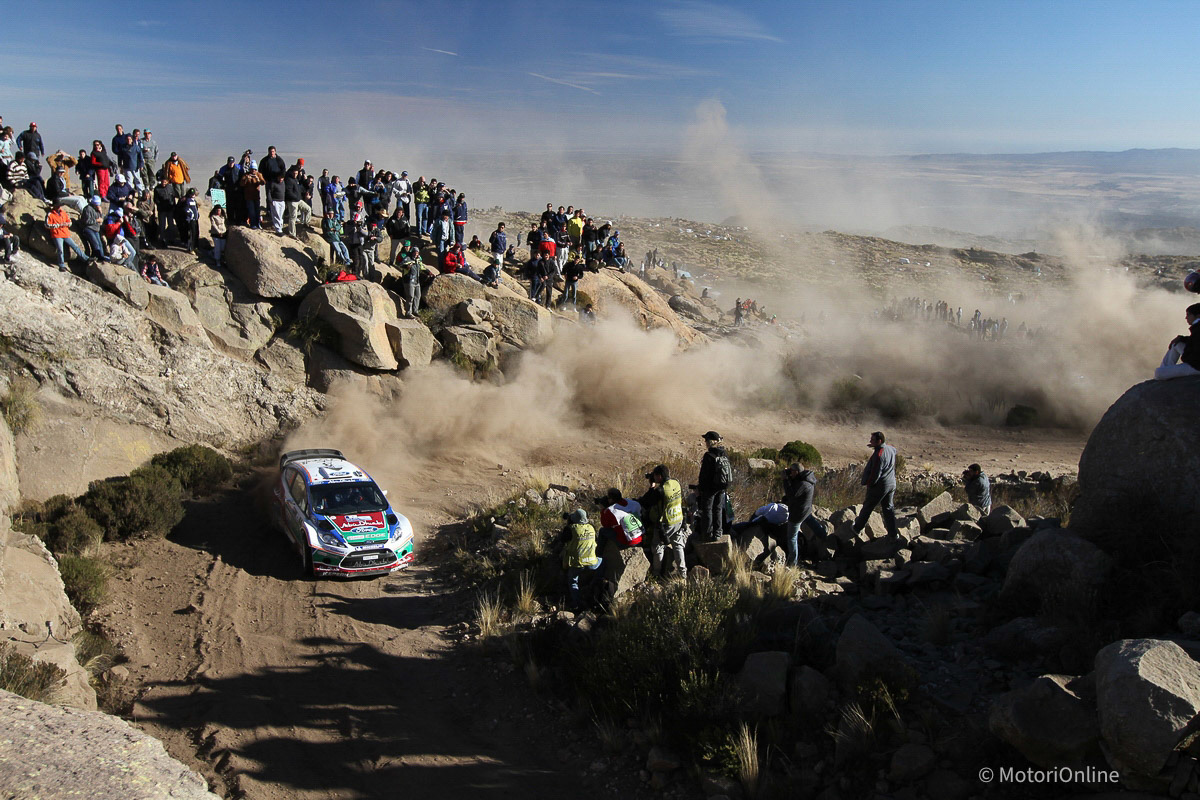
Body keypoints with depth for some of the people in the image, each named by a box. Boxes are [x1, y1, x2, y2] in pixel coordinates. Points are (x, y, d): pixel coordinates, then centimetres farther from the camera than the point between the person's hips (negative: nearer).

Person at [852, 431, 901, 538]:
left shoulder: (879, 455, -28)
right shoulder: (891, 449, 0)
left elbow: (875, 474, -26)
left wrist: (868, 483, -7)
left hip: (879, 486, -8)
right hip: (891, 484, 8)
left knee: (867, 507, 10)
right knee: (888, 508, 18)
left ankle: (857, 528, 25)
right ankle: (893, 533, 21)